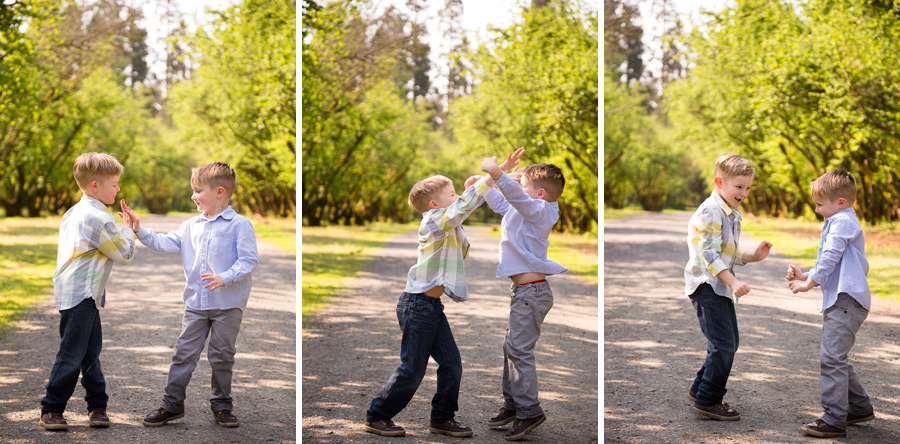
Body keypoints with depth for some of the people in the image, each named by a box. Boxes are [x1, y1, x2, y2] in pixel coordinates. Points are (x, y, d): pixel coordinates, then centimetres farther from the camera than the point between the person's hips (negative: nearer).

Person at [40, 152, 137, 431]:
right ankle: (51, 410, 3)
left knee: (90, 351, 12)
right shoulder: (100, 219, -17)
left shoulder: (73, 213, 12)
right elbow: (125, 255, -8)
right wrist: (128, 230, 8)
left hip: (77, 292, 10)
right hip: (80, 295, -10)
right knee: (71, 355, -4)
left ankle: (97, 405, 17)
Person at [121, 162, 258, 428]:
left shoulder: (240, 225, -8)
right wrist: (140, 230, 3)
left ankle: (222, 405, 20)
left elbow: (249, 260, -13)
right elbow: (165, 243, 13)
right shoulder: (191, 226, 10)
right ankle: (172, 404, 13)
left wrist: (225, 278, -25)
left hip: (228, 304, -5)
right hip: (196, 303, 5)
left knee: (222, 356, 5)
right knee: (184, 353, 6)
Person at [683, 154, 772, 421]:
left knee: (729, 343, 15)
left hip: (722, 288, 10)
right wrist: (734, 282, -28)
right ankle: (707, 401, -1)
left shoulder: (733, 215, 16)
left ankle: (699, 389, 28)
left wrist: (754, 257, 5)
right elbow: (710, 254, -22)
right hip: (706, 286, -10)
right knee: (723, 344, -11)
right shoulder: (711, 212, -16)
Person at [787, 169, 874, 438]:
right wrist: (805, 276, 17)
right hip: (839, 301, 11)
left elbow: (830, 257, -14)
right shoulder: (840, 222, 26)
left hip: (846, 301, -11)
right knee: (836, 359, 18)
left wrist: (810, 283, -5)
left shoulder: (842, 221, -7)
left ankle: (834, 420, -14)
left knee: (832, 358, -14)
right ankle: (860, 408, 28)